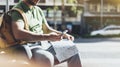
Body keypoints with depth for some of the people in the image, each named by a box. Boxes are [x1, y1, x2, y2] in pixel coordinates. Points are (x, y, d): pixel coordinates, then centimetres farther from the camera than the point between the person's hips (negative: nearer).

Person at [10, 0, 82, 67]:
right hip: (27, 50, -8)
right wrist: (48, 37, -30)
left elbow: (47, 29, 27)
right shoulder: (17, 10, -9)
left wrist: (63, 35, 7)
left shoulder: (38, 10, 16)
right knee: (47, 58, -38)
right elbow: (18, 34, -27)